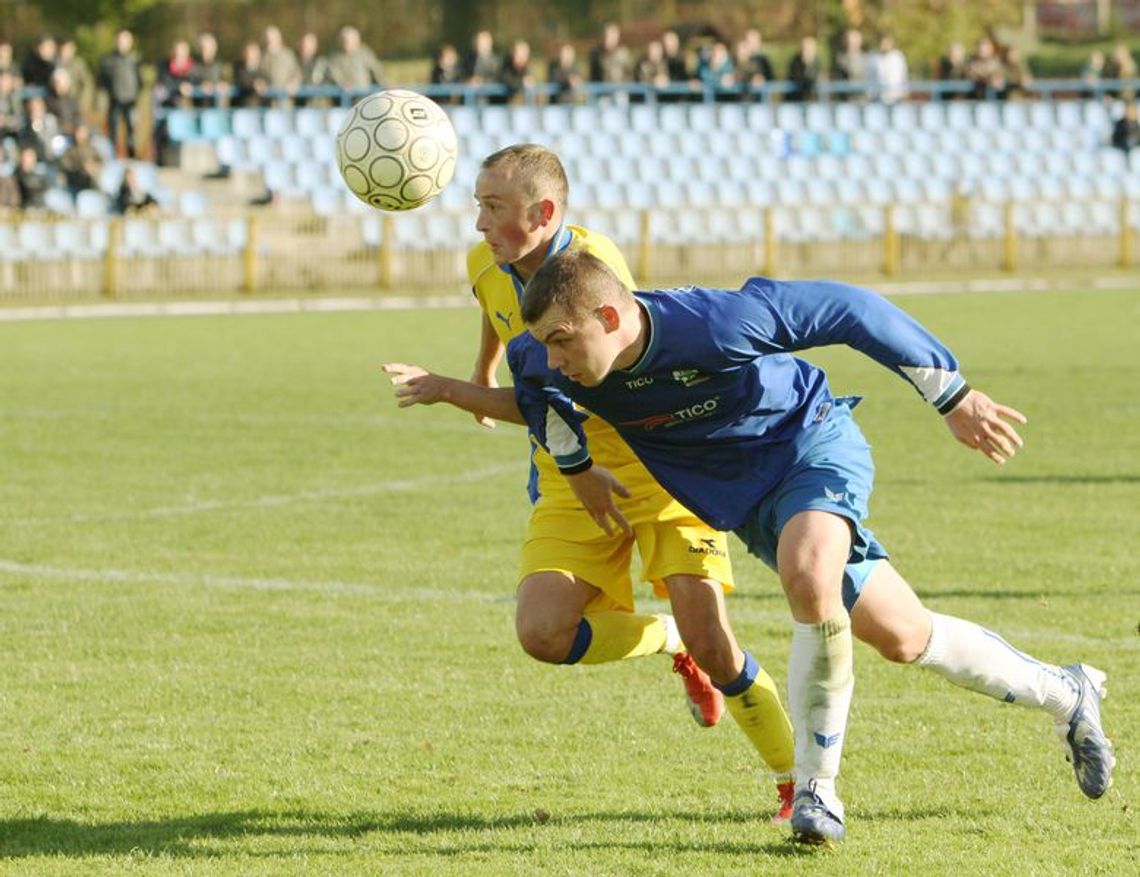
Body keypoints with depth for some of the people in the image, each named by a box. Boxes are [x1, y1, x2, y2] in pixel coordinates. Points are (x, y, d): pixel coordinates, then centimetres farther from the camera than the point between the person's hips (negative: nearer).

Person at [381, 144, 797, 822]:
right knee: (542, 633, -17)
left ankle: (798, 782, 6)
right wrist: (484, 371, 43)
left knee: (711, 643, -14)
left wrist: (446, 391, -27)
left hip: (658, 467, -6)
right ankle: (670, 643, 13)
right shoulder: (486, 266, -3)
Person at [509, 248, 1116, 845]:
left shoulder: (714, 324, -36)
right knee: (902, 637, 7)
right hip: (742, 496, 6)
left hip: (814, 442, -6)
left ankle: (816, 790, -23)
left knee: (808, 578, -37)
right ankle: (1065, 696, 29)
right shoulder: (545, 364, -19)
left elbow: (844, 309, -26)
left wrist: (953, 399, -21)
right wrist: (576, 468, 9)